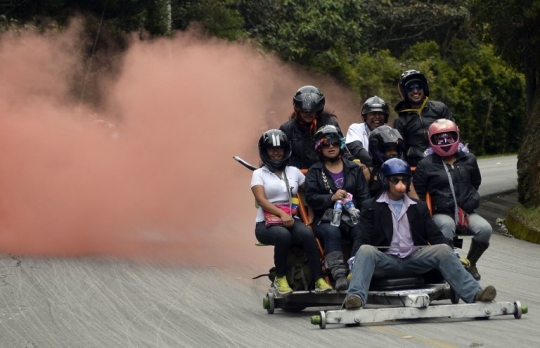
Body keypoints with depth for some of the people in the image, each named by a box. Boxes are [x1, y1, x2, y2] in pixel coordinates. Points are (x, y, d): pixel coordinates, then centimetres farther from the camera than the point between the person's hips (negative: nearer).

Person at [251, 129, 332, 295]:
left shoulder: (294, 172, 17)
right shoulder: (259, 174, 6)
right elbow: (261, 200, -9)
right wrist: (282, 214, -23)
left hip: (292, 220, 3)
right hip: (267, 223, -3)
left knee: (307, 234, -30)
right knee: (283, 235, -36)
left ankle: (319, 279, -30)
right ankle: (280, 278, -18)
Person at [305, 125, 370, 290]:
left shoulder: (354, 169, 20)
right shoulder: (314, 171, 15)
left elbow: (364, 196, 11)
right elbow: (311, 198, 1)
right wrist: (331, 198, -15)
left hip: (353, 217, 2)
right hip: (326, 219, -1)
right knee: (332, 232, -37)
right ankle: (339, 275, -47)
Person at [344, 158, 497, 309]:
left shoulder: (419, 207, 21)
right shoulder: (371, 207, 12)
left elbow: (435, 236, 13)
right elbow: (363, 241, 3)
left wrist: (450, 256, -5)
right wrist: (355, 260, -17)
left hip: (415, 259, 3)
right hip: (386, 260, -2)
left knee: (443, 250, -24)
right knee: (366, 250, -35)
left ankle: (473, 293, -36)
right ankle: (355, 297, -56)